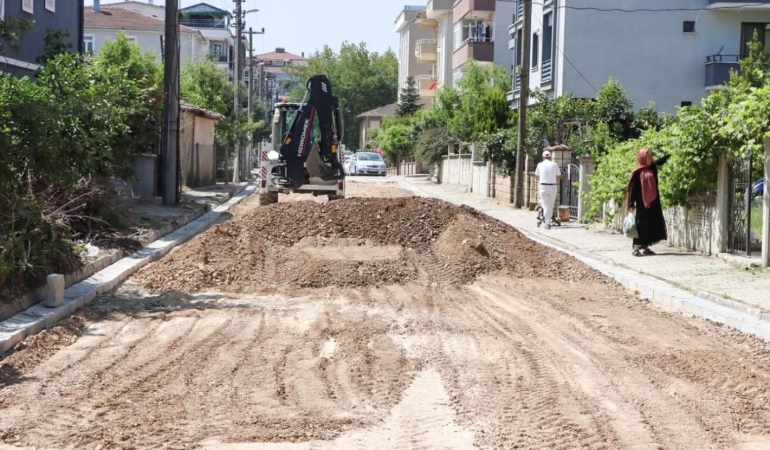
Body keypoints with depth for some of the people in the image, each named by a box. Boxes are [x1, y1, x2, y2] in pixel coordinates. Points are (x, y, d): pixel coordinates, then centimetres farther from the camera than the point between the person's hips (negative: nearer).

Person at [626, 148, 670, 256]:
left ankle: (645, 247, 13)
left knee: (652, 223, 7)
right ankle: (636, 247, -1)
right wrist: (631, 204, -12)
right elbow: (633, 188, -9)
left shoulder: (653, 168, 10)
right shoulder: (637, 173, -8)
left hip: (653, 201, 7)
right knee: (641, 224, -6)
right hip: (642, 202, -7)